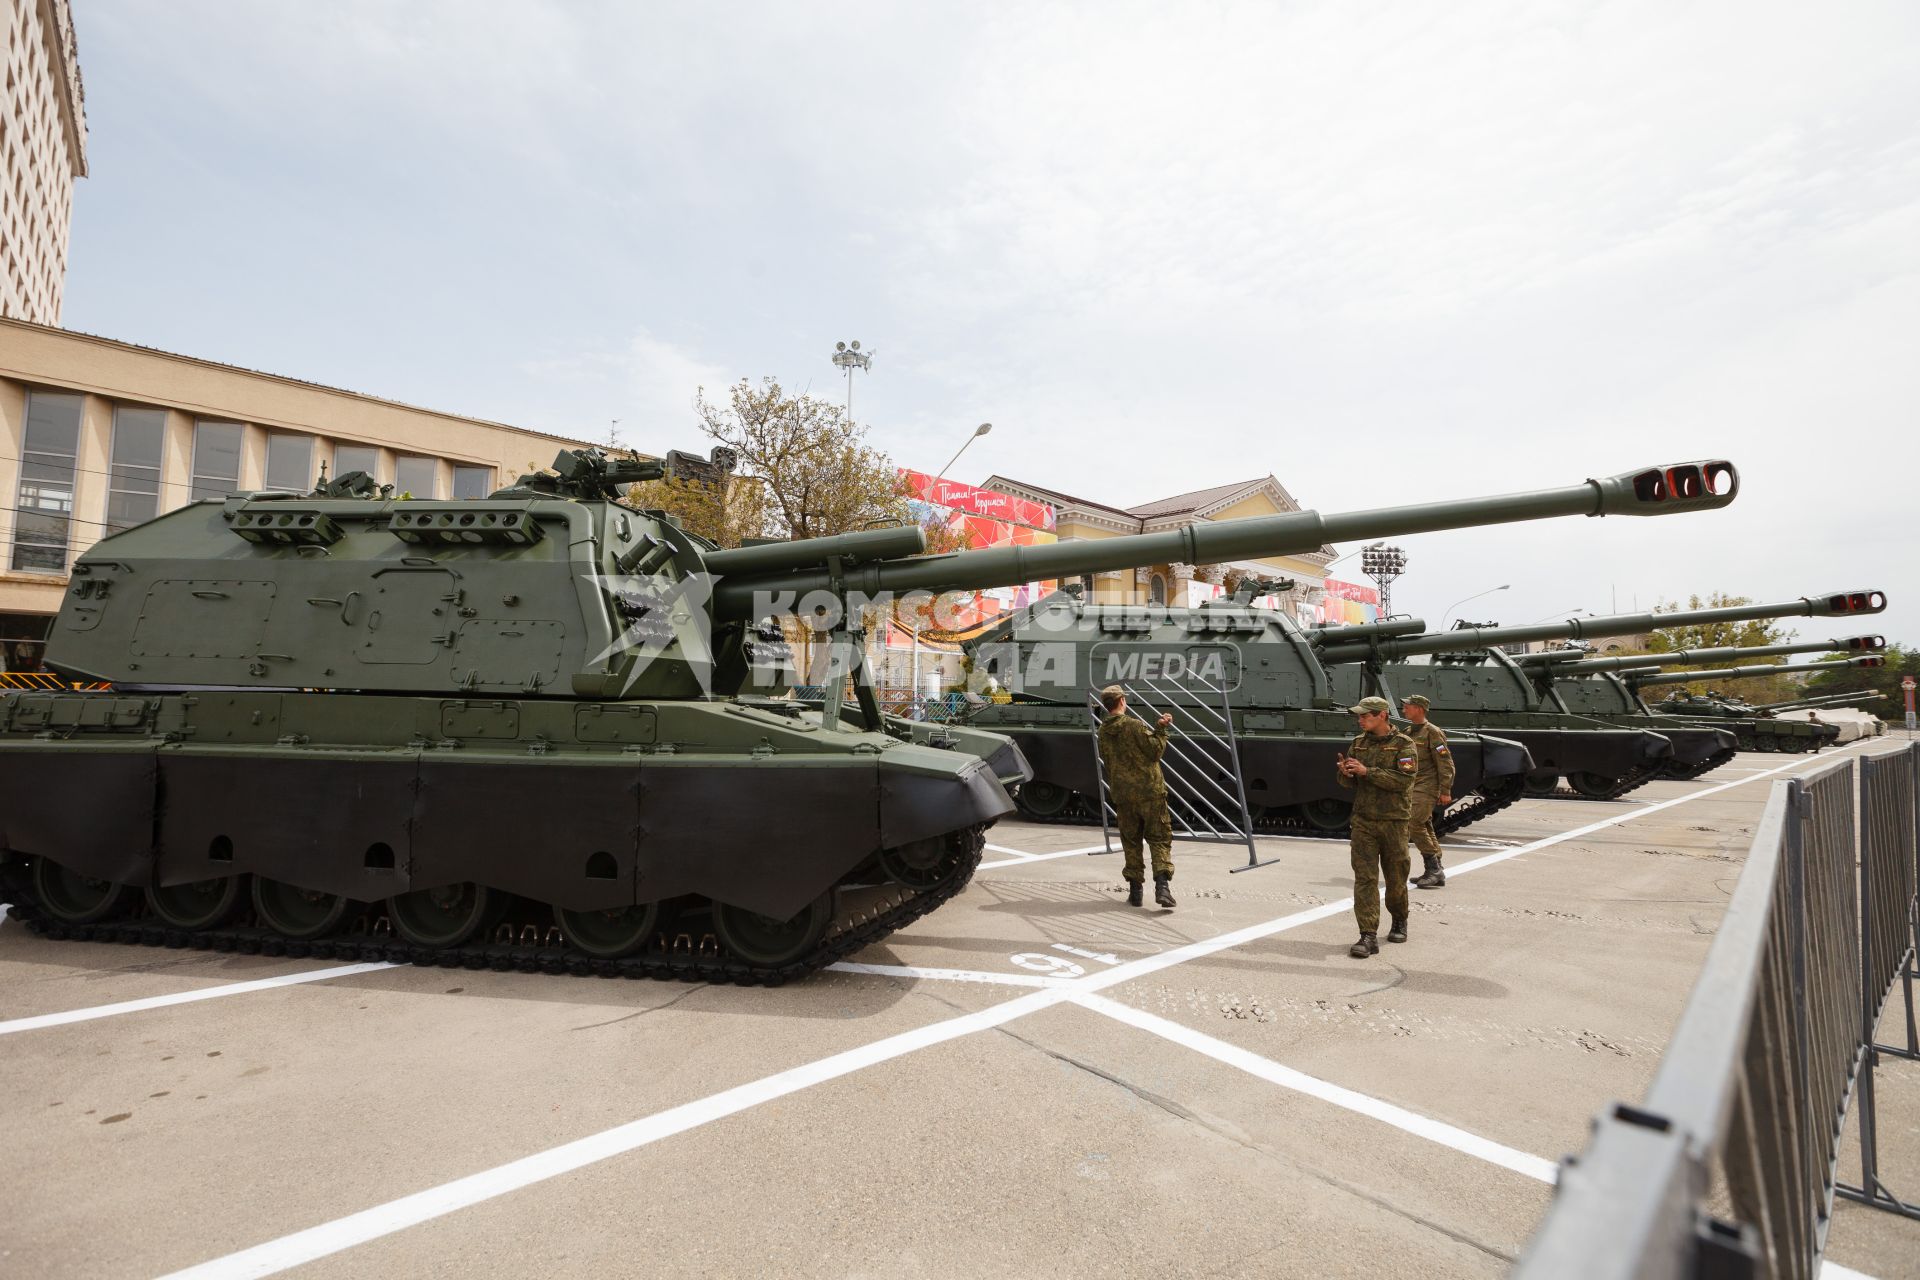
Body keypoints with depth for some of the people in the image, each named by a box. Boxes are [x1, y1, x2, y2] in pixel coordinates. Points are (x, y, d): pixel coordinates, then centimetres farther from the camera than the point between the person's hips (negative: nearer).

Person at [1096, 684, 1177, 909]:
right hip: (1149, 791, -4)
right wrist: (1161, 730, 1)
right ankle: (1162, 884, -12)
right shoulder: (1135, 725, -13)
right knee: (1159, 839, 3)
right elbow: (1156, 751, -10)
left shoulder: (1103, 731, 5)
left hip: (1122, 795, 4)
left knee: (1131, 842, 13)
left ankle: (1135, 891, 13)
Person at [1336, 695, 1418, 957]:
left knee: (1396, 877, 12)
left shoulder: (1404, 745, -5)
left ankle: (1399, 921, 38)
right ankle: (1368, 936, -6)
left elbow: (1404, 780, -18)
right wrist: (1345, 773, -12)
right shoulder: (1358, 743, 8)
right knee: (1364, 878, -5)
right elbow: (1351, 784, 11)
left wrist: (1367, 771, -22)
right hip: (1363, 820, 3)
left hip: (1394, 821, -3)